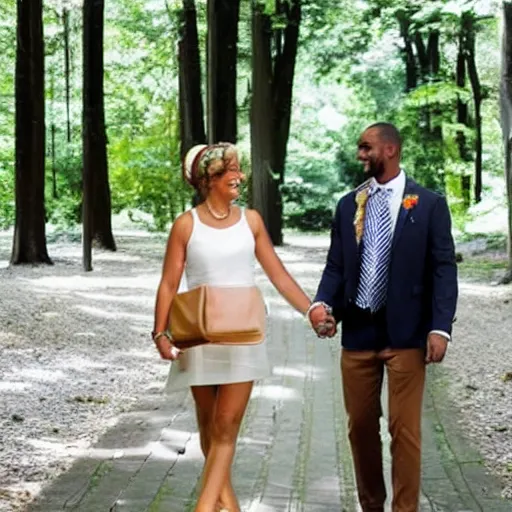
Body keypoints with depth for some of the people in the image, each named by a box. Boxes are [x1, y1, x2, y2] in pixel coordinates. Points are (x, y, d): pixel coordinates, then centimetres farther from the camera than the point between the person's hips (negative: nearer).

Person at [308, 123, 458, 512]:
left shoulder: (429, 204, -1)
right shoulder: (348, 205, 10)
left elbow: (444, 269, -4)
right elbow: (336, 265, 10)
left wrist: (440, 327, -13)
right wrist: (322, 303, -9)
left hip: (405, 334, -4)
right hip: (358, 332, 4)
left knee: (404, 429, -2)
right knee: (361, 426, 11)